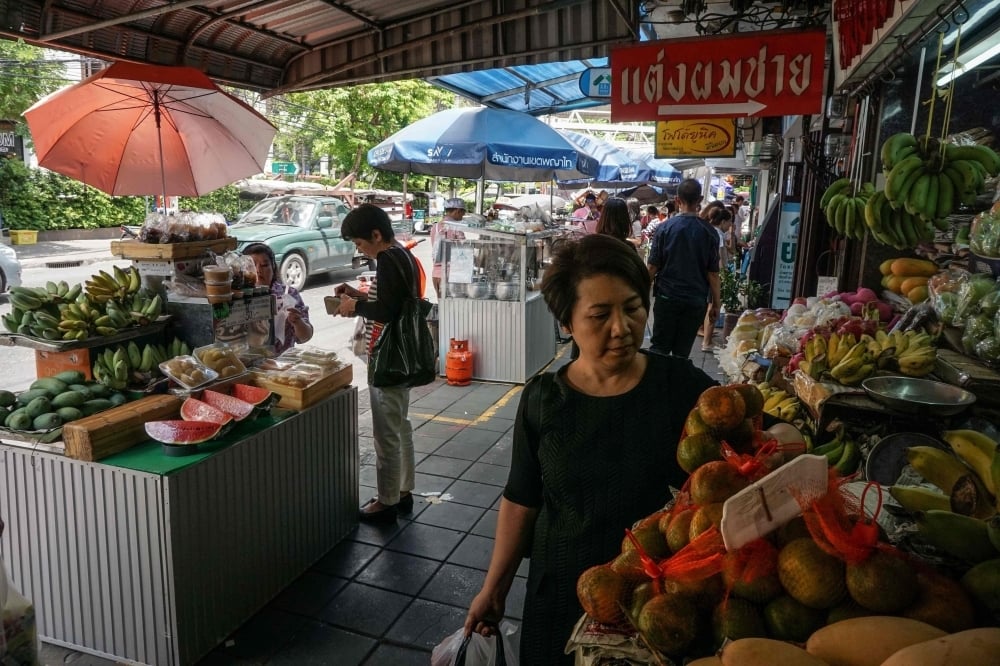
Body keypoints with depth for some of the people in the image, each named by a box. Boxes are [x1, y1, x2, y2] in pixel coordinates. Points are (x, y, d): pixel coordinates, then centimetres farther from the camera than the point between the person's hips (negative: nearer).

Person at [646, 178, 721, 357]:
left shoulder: (664, 228, -6)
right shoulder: (709, 233, -3)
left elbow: (652, 267, -5)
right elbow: (713, 273, -1)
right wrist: (716, 303, 8)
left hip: (667, 297, -1)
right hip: (696, 301, 1)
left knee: (659, 347, 8)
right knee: (682, 352, 8)